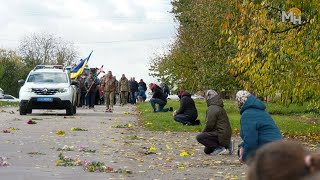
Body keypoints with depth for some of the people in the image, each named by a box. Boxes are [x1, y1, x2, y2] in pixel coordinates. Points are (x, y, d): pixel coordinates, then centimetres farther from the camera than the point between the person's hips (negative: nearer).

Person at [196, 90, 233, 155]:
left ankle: (219, 148, -15)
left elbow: (210, 124, -20)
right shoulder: (220, 108, 17)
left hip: (221, 134, -10)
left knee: (199, 137, -19)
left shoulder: (212, 109, -16)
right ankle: (227, 145, 12)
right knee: (207, 150, 19)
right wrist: (204, 133, 17)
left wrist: (203, 132, -2)